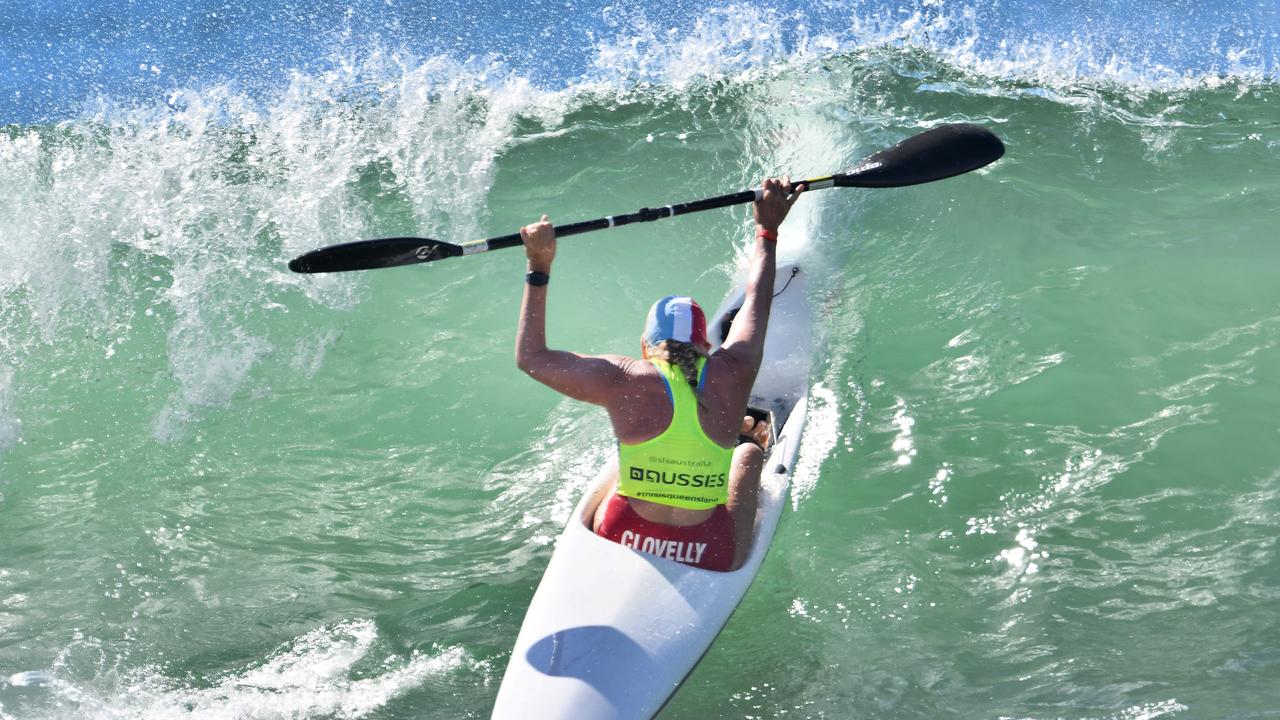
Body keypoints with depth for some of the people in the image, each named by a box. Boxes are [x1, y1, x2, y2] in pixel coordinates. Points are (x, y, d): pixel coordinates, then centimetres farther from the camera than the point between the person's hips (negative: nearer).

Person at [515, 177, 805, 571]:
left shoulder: (623, 380, -14)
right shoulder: (732, 374, -9)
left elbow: (530, 357, -3)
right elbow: (757, 300, 10)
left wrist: (538, 270, 1)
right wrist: (767, 231, 26)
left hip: (619, 543, 0)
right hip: (716, 560, 0)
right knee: (750, 450, 28)